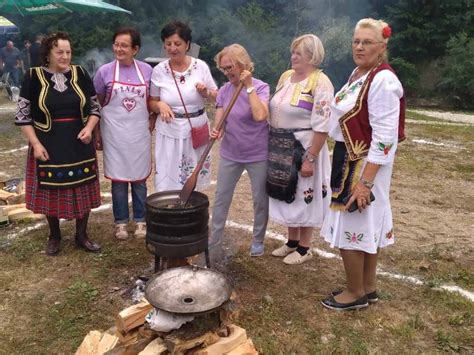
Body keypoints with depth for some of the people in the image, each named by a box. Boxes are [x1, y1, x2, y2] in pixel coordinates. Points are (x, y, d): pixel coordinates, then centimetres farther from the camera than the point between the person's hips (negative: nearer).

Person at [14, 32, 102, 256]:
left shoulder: (80, 74, 1)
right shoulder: (34, 76, -5)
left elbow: (95, 107, 7)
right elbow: (22, 115, -3)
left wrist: (89, 128, -10)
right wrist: (36, 144, -10)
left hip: (79, 145, 2)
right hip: (48, 146, -1)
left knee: (82, 190, 7)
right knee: (51, 191, 9)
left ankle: (81, 236, 25)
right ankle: (54, 236, 30)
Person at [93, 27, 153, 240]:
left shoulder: (146, 70, 0)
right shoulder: (105, 71, -3)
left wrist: (153, 119, 0)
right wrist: (97, 133, 3)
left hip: (140, 133, 1)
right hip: (114, 134, -1)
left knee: (139, 178, 9)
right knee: (118, 179, 6)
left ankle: (140, 220, 22)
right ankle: (121, 222, 20)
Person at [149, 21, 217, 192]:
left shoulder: (201, 66, -3)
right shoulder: (159, 70, -3)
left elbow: (216, 97, 6)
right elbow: (152, 102, 6)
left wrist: (206, 92, -15)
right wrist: (160, 105, -16)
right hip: (170, 133, -1)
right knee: (168, 179, 2)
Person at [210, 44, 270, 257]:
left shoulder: (261, 88, -14)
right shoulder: (224, 91, 0)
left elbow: (260, 116, -30)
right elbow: (219, 120, -1)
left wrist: (249, 86, -25)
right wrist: (216, 131, -24)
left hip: (258, 155, -4)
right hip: (230, 154, 4)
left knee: (260, 199, 8)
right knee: (221, 197, 11)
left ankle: (258, 241, 28)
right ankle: (214, 239, 27)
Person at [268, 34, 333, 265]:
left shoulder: (320, 83, -15)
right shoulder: (286, 76, 9)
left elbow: (321, 127, -19)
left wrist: (310, 158, -22)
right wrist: (272, 143, 13)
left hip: (303, 148, -7)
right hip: (281, 148, 7)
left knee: (303, 196, 4)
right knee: (286, 195, 15)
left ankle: (304, 248, 21)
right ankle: (292, 242, 33)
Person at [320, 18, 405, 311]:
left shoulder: (383, 81, -19)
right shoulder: (359, 74, 10)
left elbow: (385, 137, -23)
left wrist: (365, 181, -25)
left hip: (365, 165, -9)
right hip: (350, 160, 9)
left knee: (351, 226, 1)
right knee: (368, 225, 17)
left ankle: (355, 293, 20)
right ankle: (368, 288, 32)